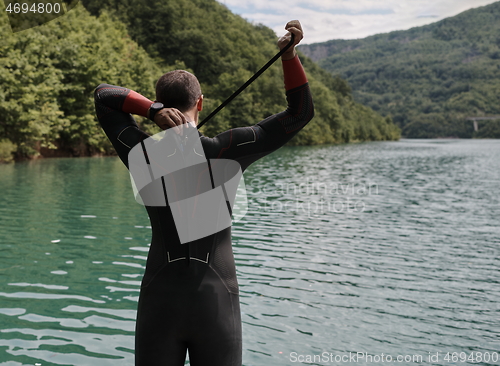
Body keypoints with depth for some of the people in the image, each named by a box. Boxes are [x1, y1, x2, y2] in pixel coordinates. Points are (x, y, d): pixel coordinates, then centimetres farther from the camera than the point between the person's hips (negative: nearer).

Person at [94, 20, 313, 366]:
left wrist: (152, 111, -3)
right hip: (217, 301, -1)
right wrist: (290, 55, -5)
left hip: (160, 301, 1)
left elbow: (103, 94, 14)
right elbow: (301, 112, 0)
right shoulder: (225, 150, -8)